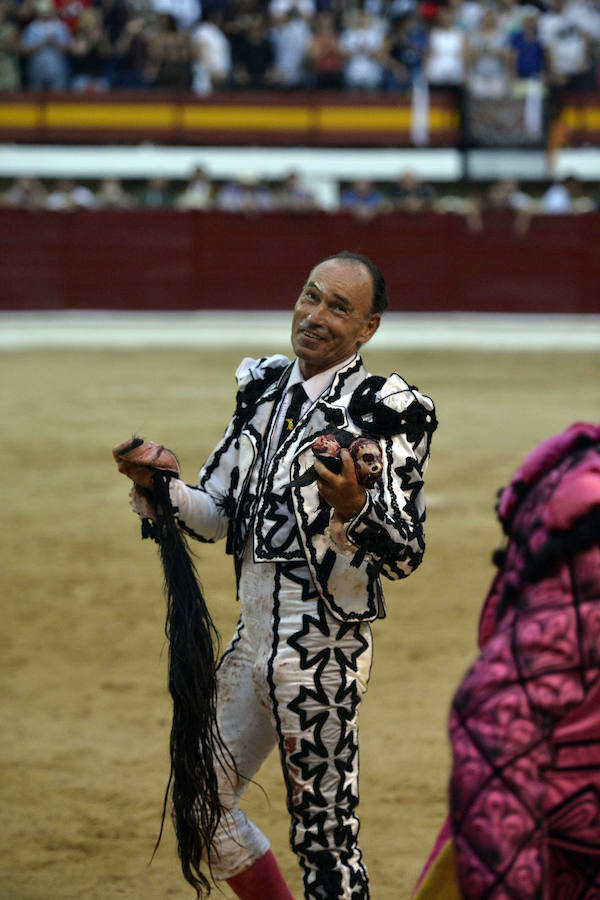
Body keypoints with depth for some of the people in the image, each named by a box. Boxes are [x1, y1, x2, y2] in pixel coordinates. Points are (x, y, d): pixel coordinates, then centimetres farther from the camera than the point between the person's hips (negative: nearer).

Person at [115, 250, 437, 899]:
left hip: (322, 648, -8)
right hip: (254, 635, 8)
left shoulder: (385, 410, -11)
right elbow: (216, 515, 12)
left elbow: (405, 554, -18)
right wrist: (160, 485, -7)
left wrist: (353, 507, -38)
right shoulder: (264, 390, 11)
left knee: (324, 841, -5)